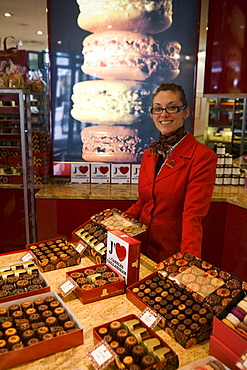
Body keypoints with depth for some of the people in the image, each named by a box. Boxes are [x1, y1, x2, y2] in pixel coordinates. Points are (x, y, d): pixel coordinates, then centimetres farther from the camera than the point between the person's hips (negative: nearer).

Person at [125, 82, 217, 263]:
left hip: (173, 249, -6)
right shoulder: (149, 155, 4)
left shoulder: (203, 157, -16)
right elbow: (142, 203, 10)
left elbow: (193, 216, -22)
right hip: (142, 244, 6)